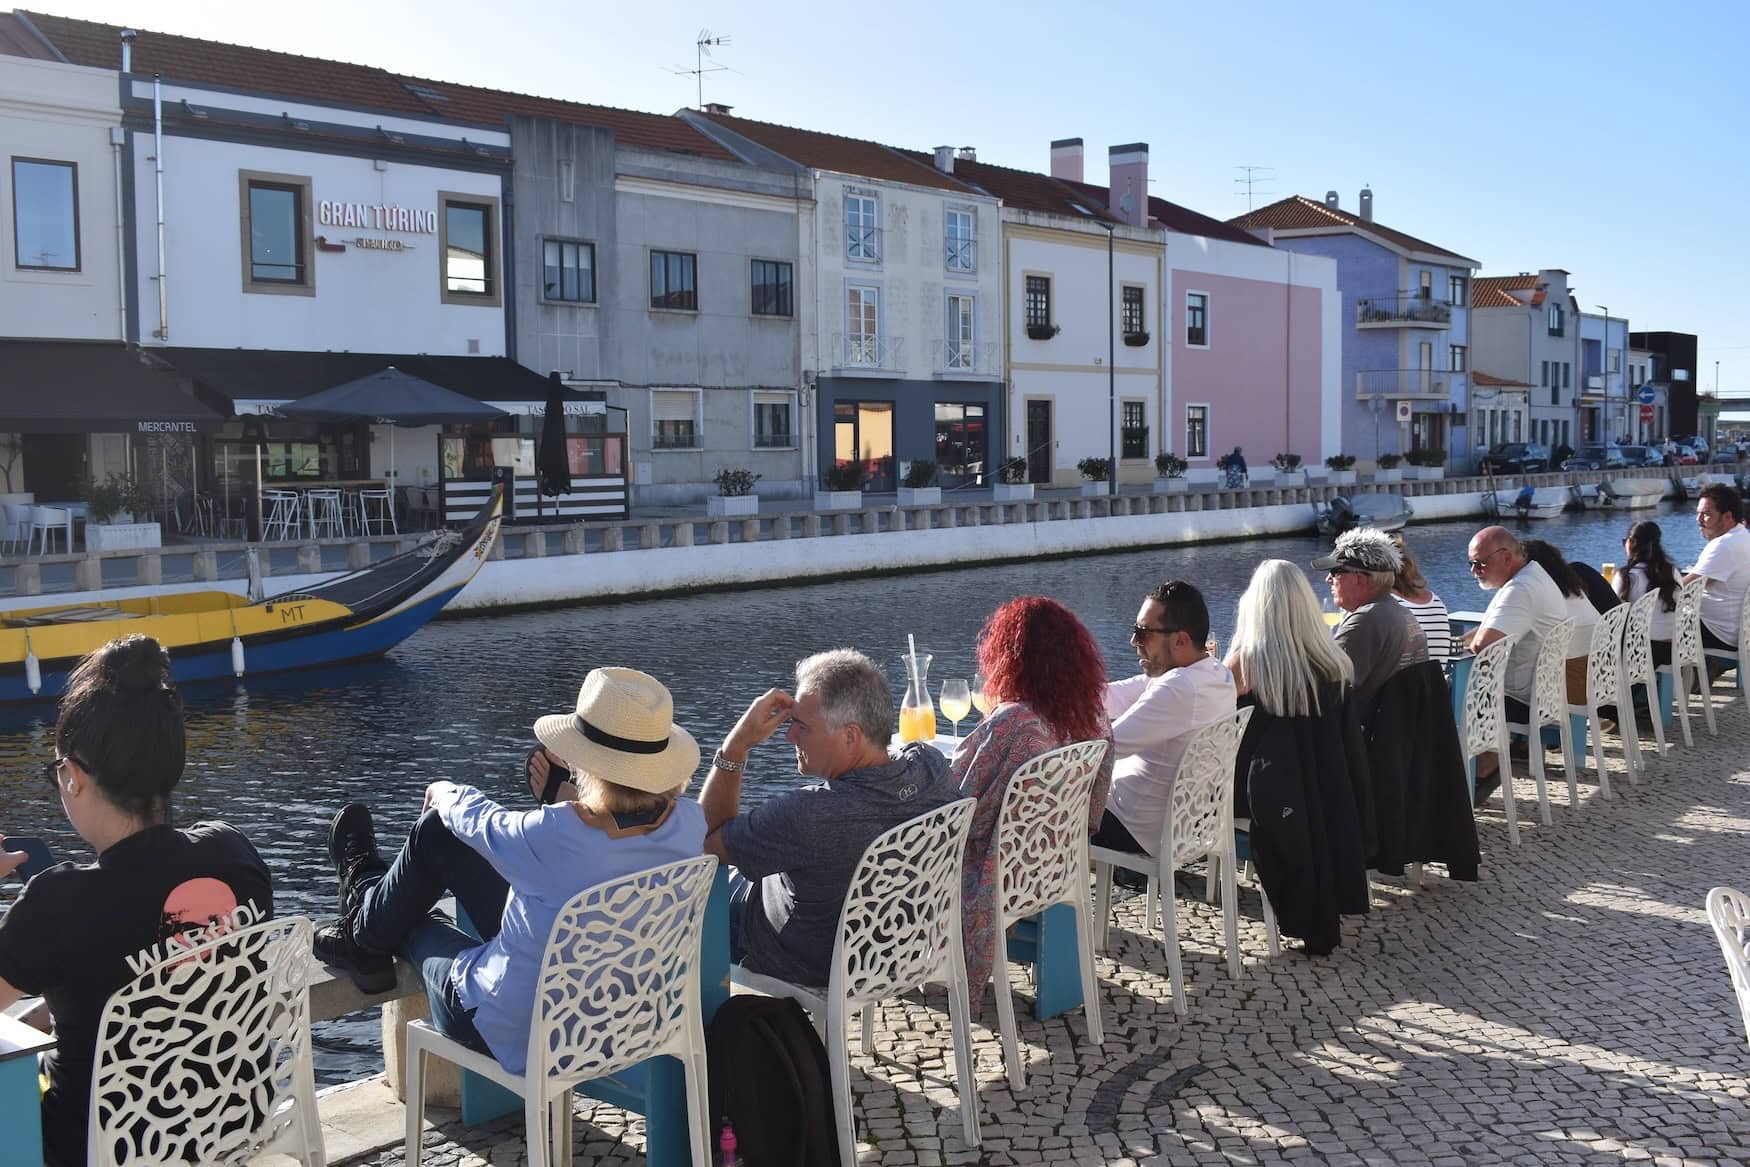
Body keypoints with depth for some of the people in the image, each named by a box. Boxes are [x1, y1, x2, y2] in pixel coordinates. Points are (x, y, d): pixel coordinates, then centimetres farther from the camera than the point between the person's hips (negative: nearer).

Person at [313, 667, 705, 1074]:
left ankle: (366, 940, 52)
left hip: (519, 1040, -6)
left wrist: (445, 791, 11)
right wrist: (567, 796, 10)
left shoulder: (551, 838, -34)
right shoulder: (688, 825, -20)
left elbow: (478, 820, -10)